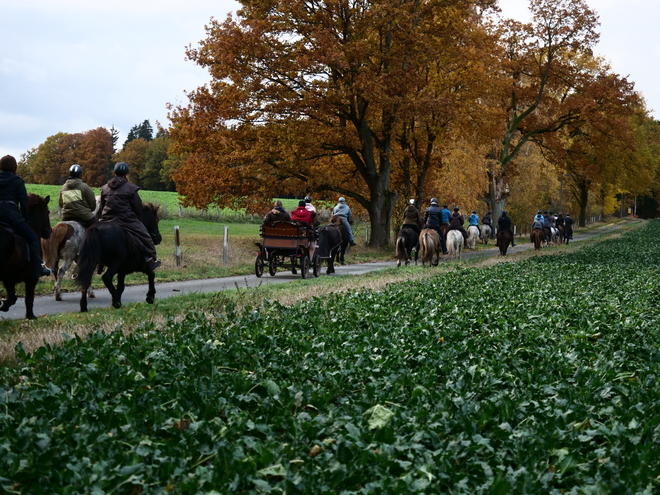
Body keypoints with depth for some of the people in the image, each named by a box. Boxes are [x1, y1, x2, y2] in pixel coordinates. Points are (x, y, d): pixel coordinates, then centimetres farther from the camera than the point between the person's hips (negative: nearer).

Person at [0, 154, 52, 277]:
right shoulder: (17, 181, 3)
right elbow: (23, 203, -1)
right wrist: (25, 218, 11)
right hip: (11, 213, -5)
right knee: (32, 238, 1)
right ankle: (38, 269, -7)